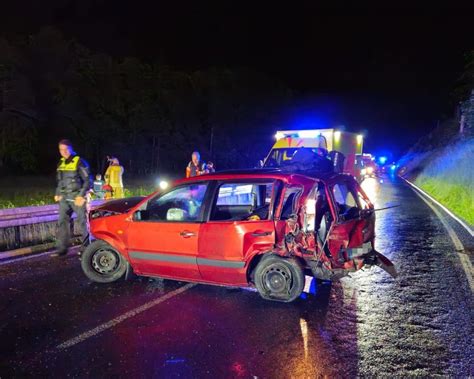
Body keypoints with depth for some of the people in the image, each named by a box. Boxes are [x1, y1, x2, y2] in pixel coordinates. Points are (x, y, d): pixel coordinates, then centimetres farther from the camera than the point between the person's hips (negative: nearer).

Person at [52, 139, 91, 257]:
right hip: (64, 197, 6)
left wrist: (81, 195, -15)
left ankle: (85, 247, 11)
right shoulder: (61, 163, 12)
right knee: (62, 222, 3)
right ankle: (62, 249, 8)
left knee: (82, 222, 0)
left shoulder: (79, 162, -8)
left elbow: (87, 180, -9)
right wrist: (57, 194, 14)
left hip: (77, 197, -6)